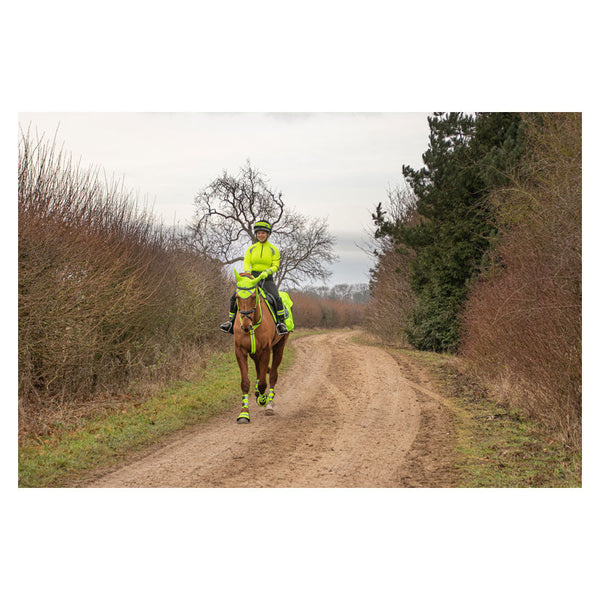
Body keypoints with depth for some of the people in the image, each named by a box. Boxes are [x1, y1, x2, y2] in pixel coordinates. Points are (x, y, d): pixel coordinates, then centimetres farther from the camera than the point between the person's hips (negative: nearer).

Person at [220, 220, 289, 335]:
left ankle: (281, 323, -20)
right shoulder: (251, 249, 11)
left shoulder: (273, 249, 5)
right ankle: (231, 321, 3)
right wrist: (248, 272, -20)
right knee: (235, 297, -11)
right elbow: (246, 263, 2)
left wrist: (266, 272, -23)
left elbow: (275, 266, -3)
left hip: (267, 279, -3)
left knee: (277, 298, -30)